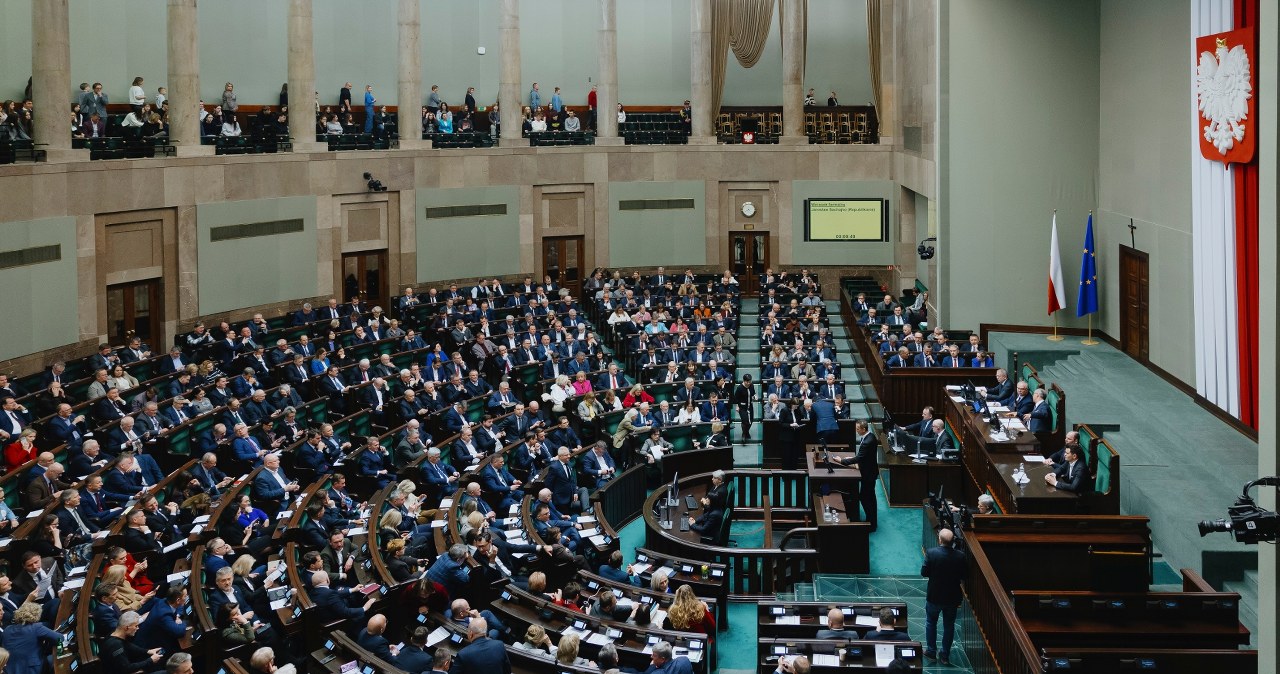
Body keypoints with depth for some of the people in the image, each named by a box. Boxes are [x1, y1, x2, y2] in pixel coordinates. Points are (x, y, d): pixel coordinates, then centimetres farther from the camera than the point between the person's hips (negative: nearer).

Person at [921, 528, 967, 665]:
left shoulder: (931, 553, -21)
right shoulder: (960, 557, -15)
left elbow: (924, 573, -14)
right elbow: (964, 576, -4)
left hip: (934, 596, -1)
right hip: (952, 597, 1)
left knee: (931, 623, 21)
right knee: (949, 625, 16)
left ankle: (931, 651, 28)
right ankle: (945, 655, 23)